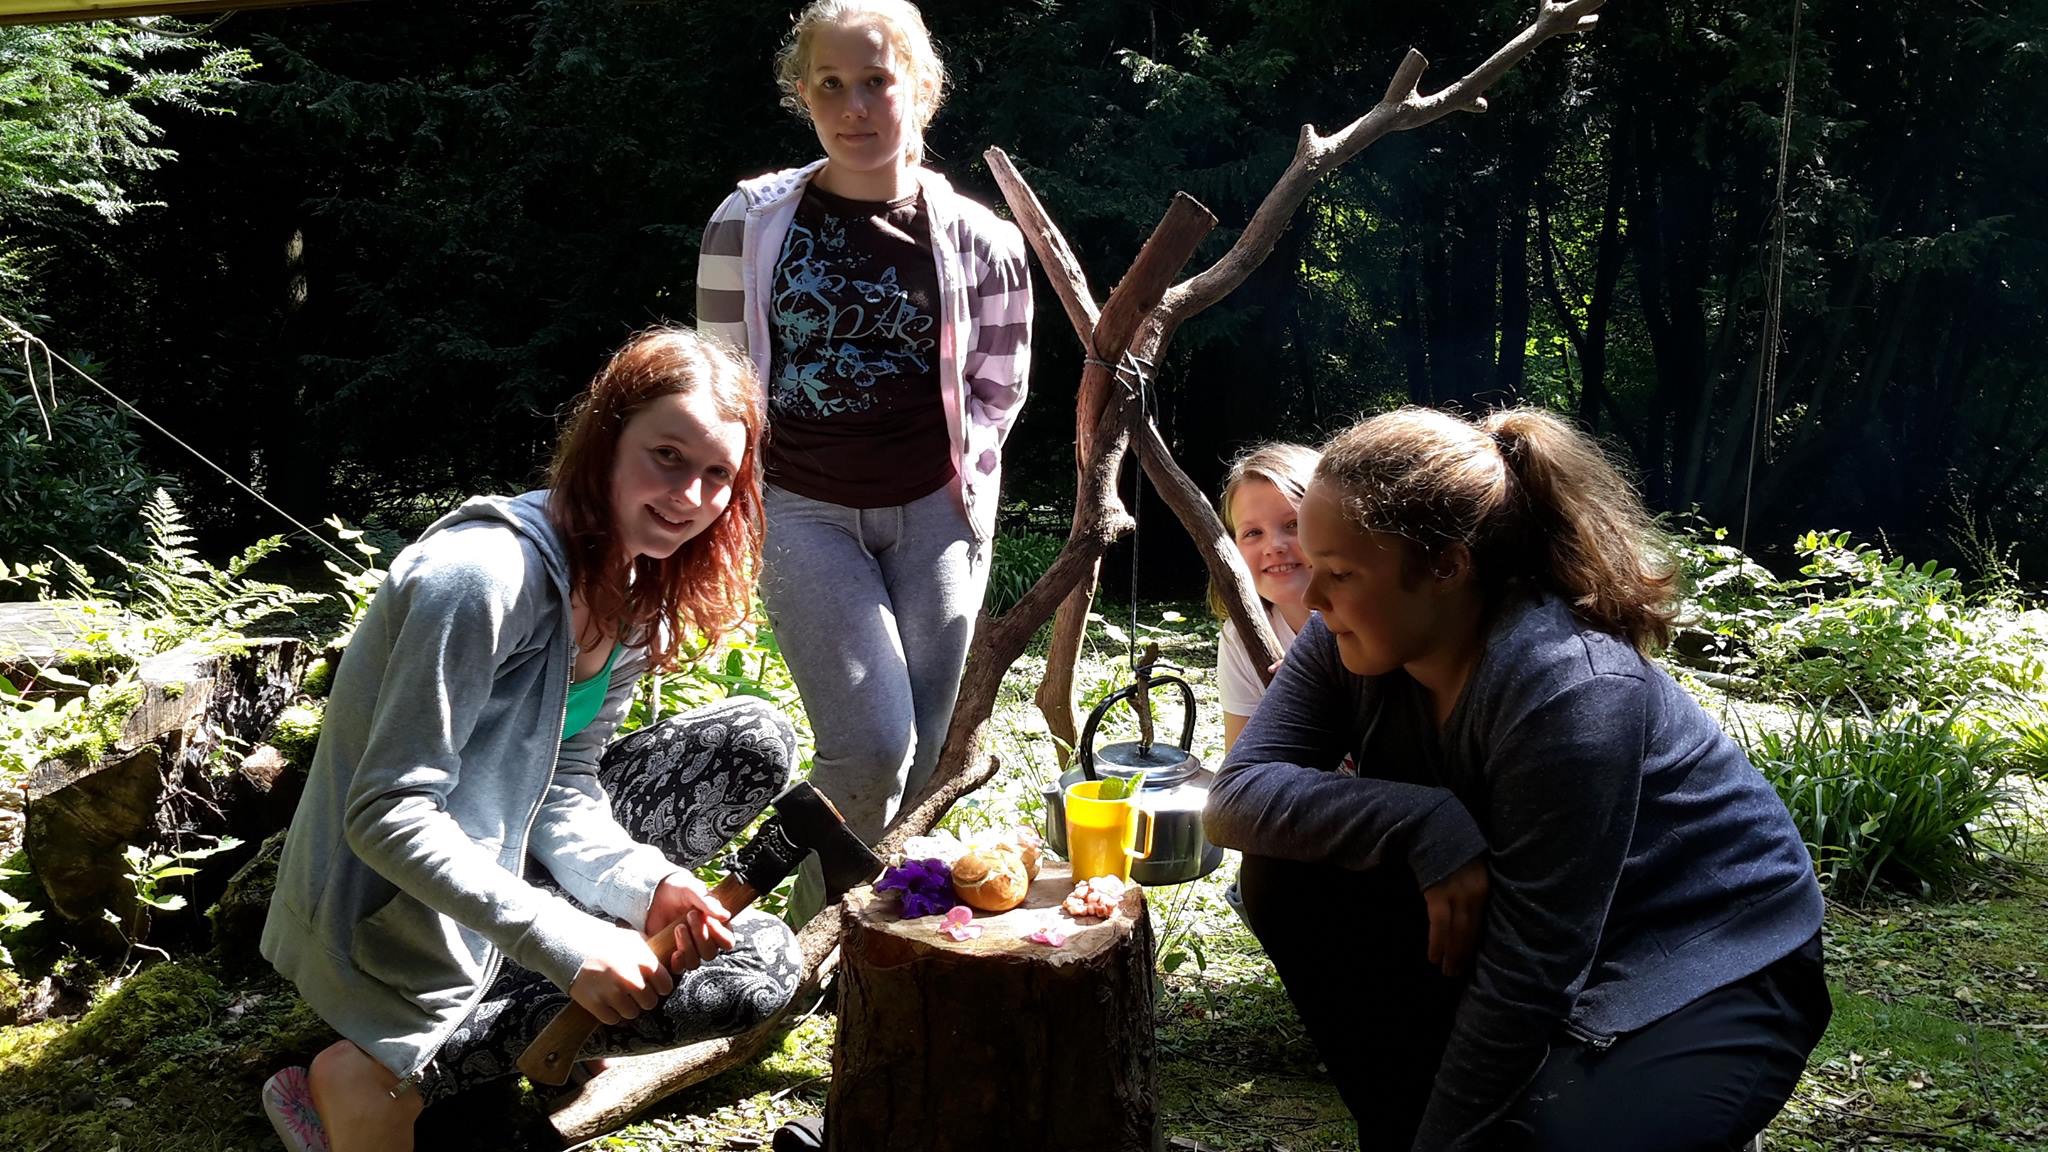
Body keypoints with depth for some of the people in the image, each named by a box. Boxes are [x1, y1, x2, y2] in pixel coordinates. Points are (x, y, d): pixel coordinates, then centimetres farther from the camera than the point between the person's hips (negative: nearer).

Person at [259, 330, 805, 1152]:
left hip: (504, 859, 9)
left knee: (756, 739, 2)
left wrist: (640, 883, -18)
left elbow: (564, 788, 2)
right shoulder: (489, 573, -26)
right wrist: (565, 944, -32)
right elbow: (386, 816, -29)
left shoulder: (640, 592, 2)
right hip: (402, 923, -9)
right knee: (760, 964, -13)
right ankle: (385, 1079, -11)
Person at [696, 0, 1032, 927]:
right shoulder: (750, 222, -4)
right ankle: (814, 932, 11)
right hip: (804, 512, -2)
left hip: (933, 513, 2)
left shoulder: (977, 239, -2)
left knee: (920, 760, 5)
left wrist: (959, 476, 1)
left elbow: (998, 387, 11)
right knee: (872, 745, -14)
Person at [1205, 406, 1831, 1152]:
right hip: (1503, 915, 7)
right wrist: (1423, 825, -30)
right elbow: (1238, 795, -16)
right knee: (1291, 879, -13)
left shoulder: (1571, 692, -33)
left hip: (1714, 967, -6)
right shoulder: (1355, 639, -12)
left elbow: (1525, 981, -29)